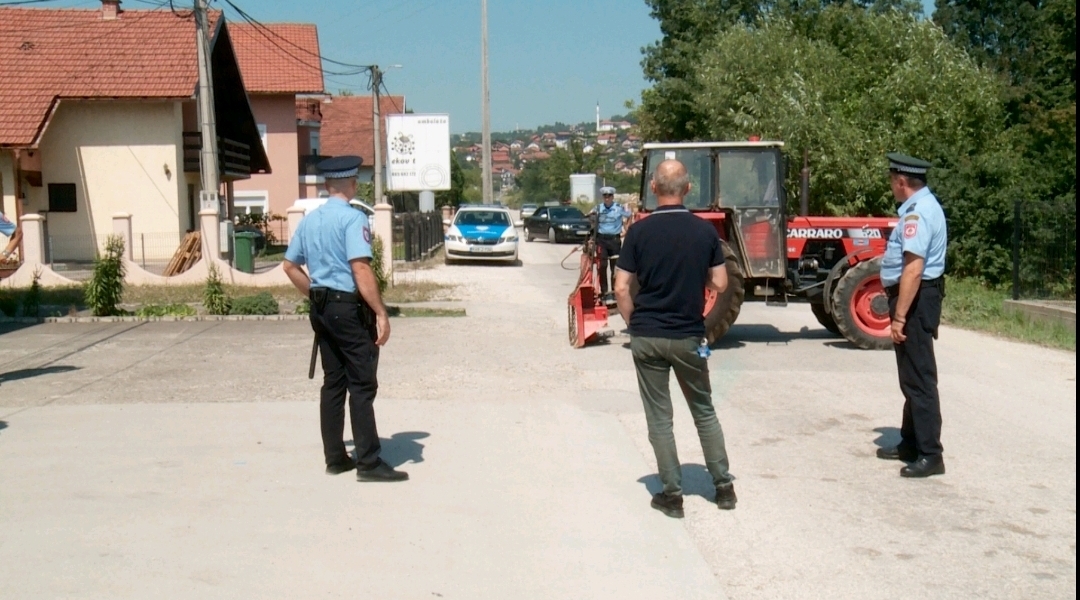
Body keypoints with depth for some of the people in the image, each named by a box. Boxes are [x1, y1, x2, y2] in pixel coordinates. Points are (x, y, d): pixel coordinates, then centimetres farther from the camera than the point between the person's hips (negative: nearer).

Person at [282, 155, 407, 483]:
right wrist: (381, 313, -20)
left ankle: (335, 458, 18)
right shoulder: (353, 218, -13)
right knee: (362, 385, -3)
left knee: (332, 382, 13)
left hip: (322, 308, 8)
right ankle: (368, 462, -2)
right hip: (350, 308, -8)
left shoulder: (309, 220, 11)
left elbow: (290, 265, 17)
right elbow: (361, 269, -21)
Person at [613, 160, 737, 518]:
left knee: (659, 417, 7)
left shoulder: (639, 231, -7)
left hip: (647, 337, -1)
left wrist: (634, 324, 6)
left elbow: (621, 289, -8)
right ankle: (723, 486, 22)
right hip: (689, 337, 1)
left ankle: (672, 493, 11)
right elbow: (720, 284, 1)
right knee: (704, 412, 18)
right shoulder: (705, 231, -3)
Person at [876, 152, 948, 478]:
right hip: (921, 295, 11)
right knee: (912, 376, 19)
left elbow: (913, 269, -27)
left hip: (915, 298, -11)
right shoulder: (925, 205, 14)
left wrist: (899, 316, -26)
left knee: (918, 378, -7)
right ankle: (911, 443, 30)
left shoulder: (917, 213, -20)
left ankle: (930, 455, -2)